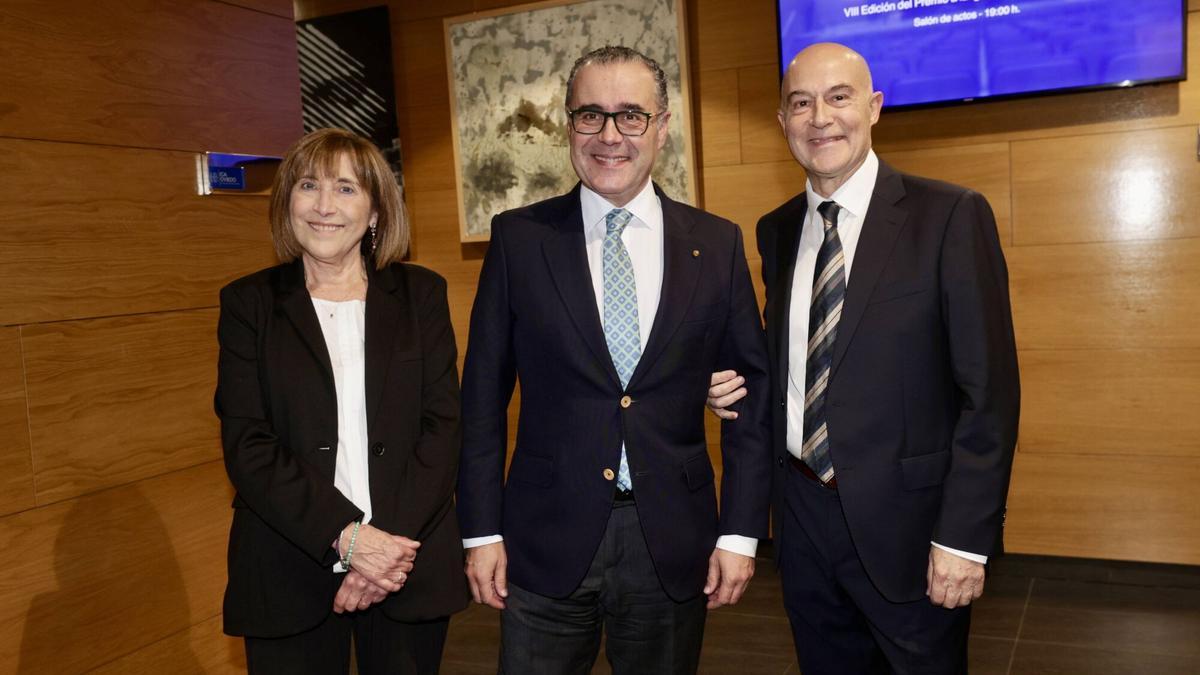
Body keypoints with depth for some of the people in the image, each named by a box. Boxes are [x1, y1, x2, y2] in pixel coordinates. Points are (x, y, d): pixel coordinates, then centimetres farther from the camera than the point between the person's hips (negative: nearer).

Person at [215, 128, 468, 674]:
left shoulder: (421, 295, 5)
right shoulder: (248, 303, 3)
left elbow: (443, 425, -1)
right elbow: (246, 445, -6)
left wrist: (392, 543, -13)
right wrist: (345, 535, -17)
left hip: (410, 565, 1)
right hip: (291, 576, -1)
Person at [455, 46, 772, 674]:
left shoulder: (717, 243, 1)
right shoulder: (519, 237, -1)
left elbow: (752, 393, 4)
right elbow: (483, 394, 1)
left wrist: (741, 531, 0)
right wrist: (481, 531, -2)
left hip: (674, 542, 1)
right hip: (547, 540, -1)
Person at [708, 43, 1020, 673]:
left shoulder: (950, 216, -10)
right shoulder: (776, 230, 6)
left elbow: (988, 390, -12)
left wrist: (964, 537, -15)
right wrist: (738, 385, -4)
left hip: (905, 517, -4)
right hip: (802, 510, 5)